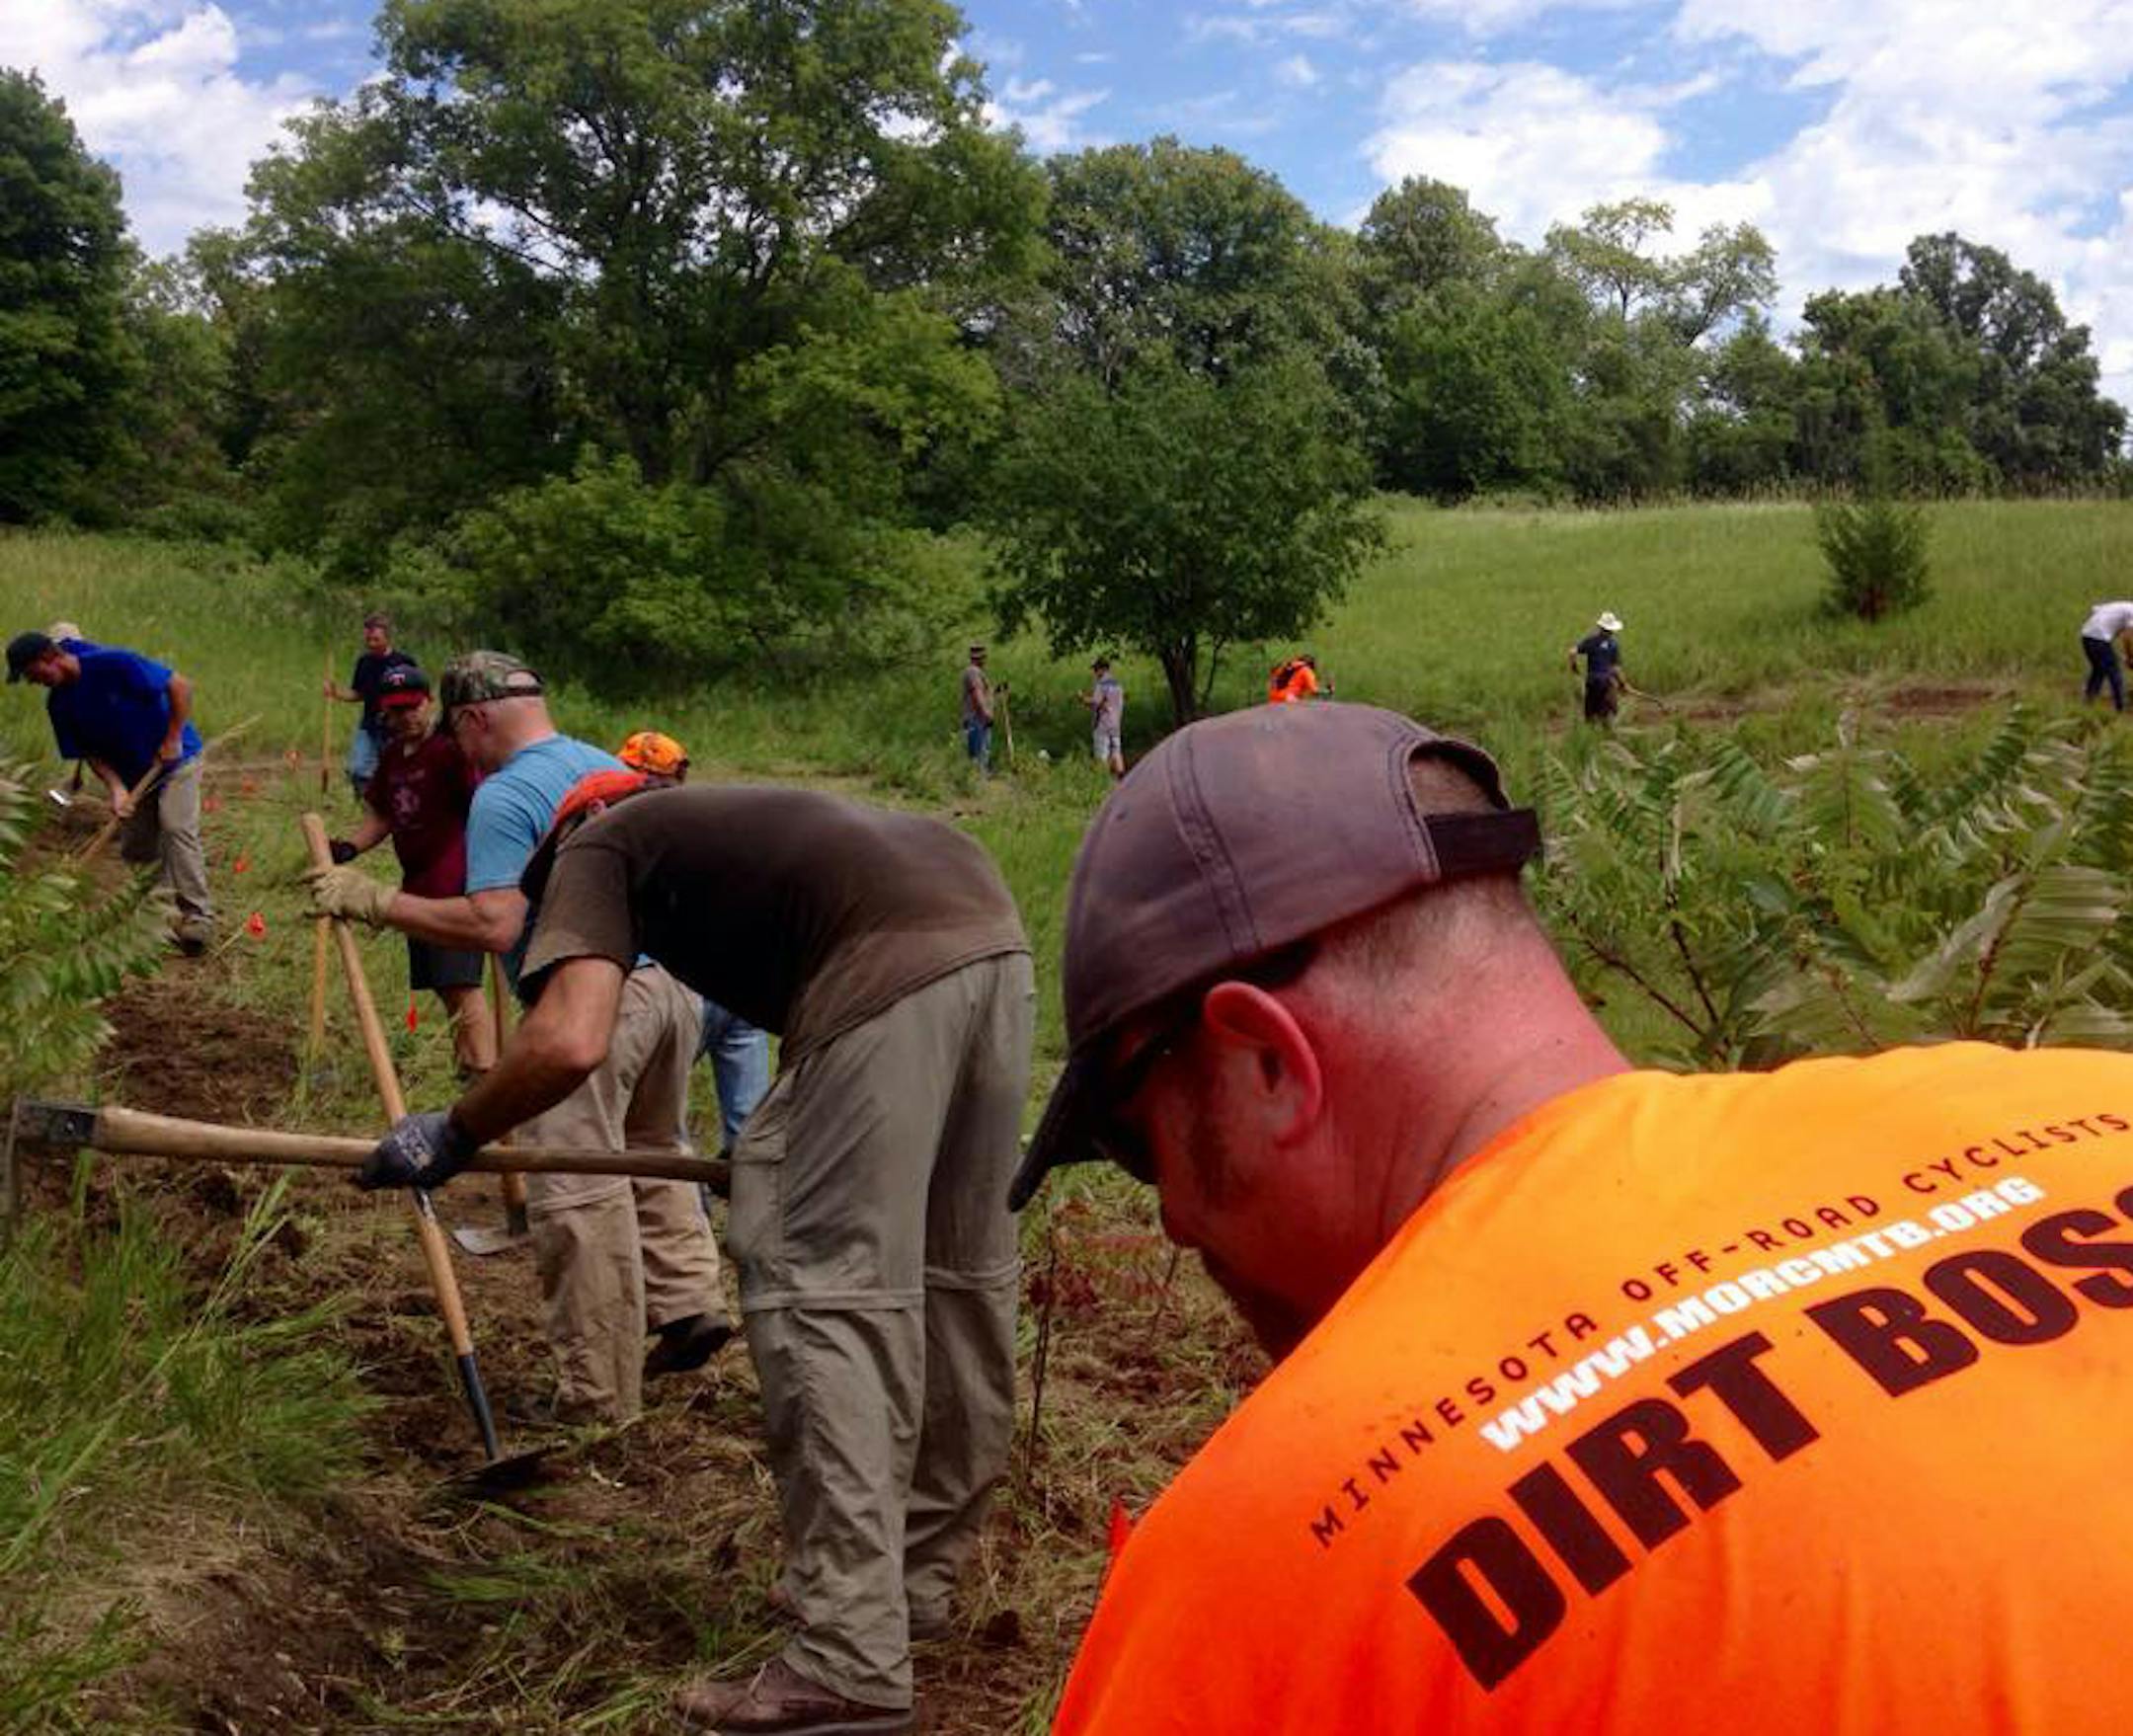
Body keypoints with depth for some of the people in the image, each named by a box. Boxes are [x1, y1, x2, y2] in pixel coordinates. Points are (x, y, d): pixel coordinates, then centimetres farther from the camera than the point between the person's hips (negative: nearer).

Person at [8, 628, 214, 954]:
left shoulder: (113, 663, -23)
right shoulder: (59, 703, -4)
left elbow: (179, 685, -21)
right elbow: (90, 752, 0)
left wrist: (173, 739, -21)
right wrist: (116, 788, -17)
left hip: (176, 757, -7)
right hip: (134, 773, 7)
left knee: (176, 827, -21)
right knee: (134, 850, 6)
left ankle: (198, 917, -22)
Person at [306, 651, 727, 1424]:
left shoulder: (503, 797, -8)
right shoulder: (614, 767, 18)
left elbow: (493, 926, -18)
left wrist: (374, 902, -12)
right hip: (672, 979, 9)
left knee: (578, 1197, -1)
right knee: (655, 1153, 26)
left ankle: (599, 1395, 6)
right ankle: (689, 1301, 24)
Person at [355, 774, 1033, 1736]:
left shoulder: (596, 845, 14)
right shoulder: (710, 824, 35)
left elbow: (568, 1041, -3)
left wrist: (451, 1135, 12)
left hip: (892, 969, -9)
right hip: (993, 932, 9)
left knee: (821, 1294, -2)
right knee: (958, 1274, 18)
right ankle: (917, 1573, 34)